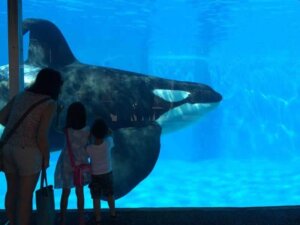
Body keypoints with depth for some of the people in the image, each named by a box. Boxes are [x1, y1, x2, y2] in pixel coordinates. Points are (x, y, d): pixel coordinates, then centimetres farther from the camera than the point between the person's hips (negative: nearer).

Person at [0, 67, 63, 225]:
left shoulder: (22, 95, 8)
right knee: (26, 196, 9)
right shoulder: (50, 104, -12)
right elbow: (42, 136, -18)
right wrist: (46, 158, -3)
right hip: (28, 152, -6)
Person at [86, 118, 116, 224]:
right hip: (107, 173, 3)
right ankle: (113, 212, 40)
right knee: (110, 195, 23)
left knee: (96, 198, 13)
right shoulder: (108, 143, -22)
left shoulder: (89, 148, -27)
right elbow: (110, 134, -1)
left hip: (95, 175, -2)